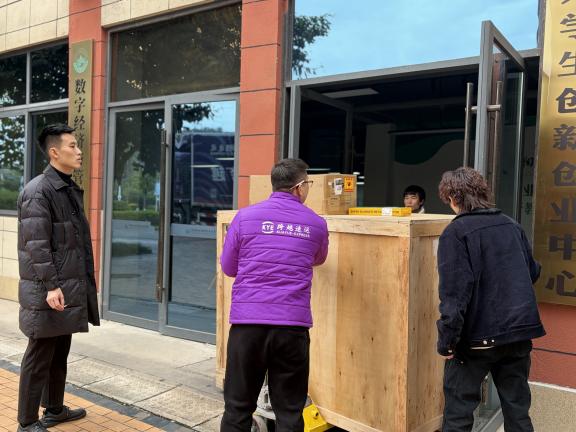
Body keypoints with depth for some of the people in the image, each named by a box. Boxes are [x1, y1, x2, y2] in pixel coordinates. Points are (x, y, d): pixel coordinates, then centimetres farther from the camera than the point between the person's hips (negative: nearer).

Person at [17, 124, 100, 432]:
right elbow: (36, 244, -19)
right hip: (49, 290, -9)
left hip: (72, 286, 9)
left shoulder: (71, 189, 14)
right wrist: (51, 286, -23)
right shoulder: (38, 191, -13)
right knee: (39, 357, 2)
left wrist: (85, 282, 18)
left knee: (60, 353, 18)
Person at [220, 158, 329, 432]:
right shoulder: (316, 224, 4)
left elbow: (228, 268, 10)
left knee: (238, 407, 12)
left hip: (247, 322, 0)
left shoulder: (245, 217, 1)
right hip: (292, 325, 0)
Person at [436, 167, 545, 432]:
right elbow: (533, 273, 17)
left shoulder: (455, 233, -11)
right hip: (520, 331, 6)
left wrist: (447, 340, -14)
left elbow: (454, 292, -19)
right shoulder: (512, 226, 7)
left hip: (478, 335, -5)